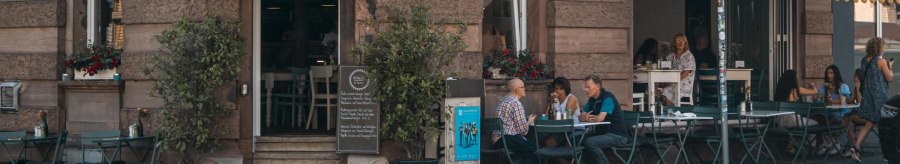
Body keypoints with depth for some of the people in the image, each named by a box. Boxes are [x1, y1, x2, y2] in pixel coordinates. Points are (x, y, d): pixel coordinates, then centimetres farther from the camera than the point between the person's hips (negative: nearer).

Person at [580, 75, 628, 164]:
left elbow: (600, 118, -25)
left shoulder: (607, 98, -15)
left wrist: (587, 118, -5)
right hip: (603, 134, 8)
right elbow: (581, 117, 6)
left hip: (617, 136, -8)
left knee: (589, 142, -29)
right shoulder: (592, 100, 11)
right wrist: (584, 117, -19)